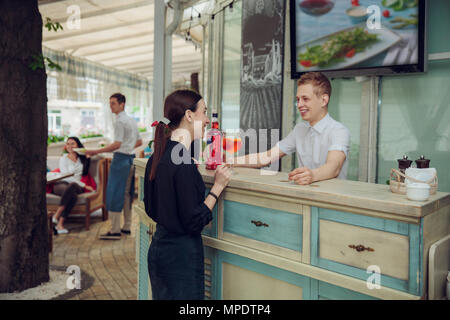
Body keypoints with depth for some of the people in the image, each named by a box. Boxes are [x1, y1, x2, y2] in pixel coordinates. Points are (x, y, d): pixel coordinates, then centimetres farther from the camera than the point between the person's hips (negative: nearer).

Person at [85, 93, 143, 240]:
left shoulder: (120, 121, -13)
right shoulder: (132, 120, 16)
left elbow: (117, 145, -21)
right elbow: (139, 142, 22)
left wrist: (96, 152, -19)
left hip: (120, 159, -9)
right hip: (131, 158, 9)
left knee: (115, 194, -6)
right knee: (127, 193, 13)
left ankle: (115, 231, -4)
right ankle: (127, 227, 19)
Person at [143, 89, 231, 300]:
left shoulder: (157, 156, 4)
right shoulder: (184, 164, -22)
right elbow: (194, 222, -21)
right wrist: (218, 186, -14)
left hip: (159, 247, 9)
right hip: (181, 255, -9)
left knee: (163, 295, 20)